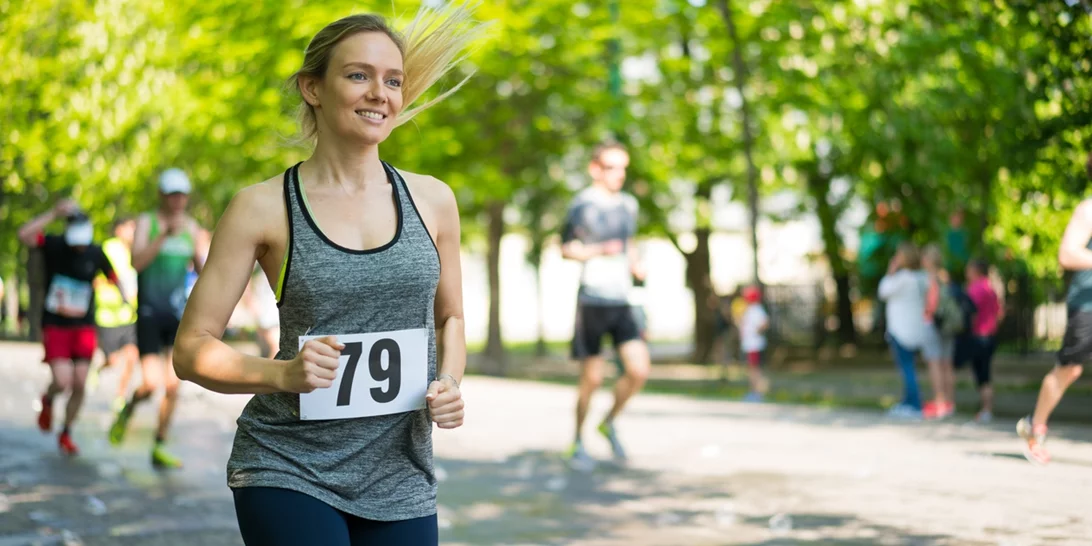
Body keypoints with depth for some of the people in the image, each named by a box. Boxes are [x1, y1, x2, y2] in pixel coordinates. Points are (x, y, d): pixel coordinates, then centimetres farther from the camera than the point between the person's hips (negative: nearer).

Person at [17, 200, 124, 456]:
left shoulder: (96, 254, -2)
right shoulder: (53, 245, -9)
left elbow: (115, 279, 9)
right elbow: (24, 234, -25)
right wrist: (55, 213, -28)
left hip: (84, 327, 2)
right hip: (55, 326, -2)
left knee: (79, 384, -1)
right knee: (62, 381, -14)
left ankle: (66, 435, 19)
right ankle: (47, 401, 24)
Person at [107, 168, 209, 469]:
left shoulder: (192, 227, 7)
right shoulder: (146, 222, -4)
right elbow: (137, 262, -18)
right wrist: (165, 235, -28)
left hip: (178, 313, 4)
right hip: (149, 312, -3)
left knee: (173, 386, -1)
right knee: (151, 384, -12)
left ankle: (160, 449, 11)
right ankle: (128, 411, 21)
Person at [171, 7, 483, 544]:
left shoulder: (431, 201, 6)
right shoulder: (262, 208, -4)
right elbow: (191, 349, -2)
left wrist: (448, 383, 0)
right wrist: (283, 374, -19)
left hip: (400, 480, 4)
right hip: (288, 472, -3)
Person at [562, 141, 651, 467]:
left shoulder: (628, 204, 12)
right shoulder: (583, 204, -6)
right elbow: (566, 247, -2)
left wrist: (635, 265, 6)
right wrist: (598, 251, -18)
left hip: (621, 302, 5)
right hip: (592, 301, -5)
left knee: (639, 370, -7)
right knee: (592, 378, -1)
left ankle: (609, 424, 17)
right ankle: (577, 442, 18)